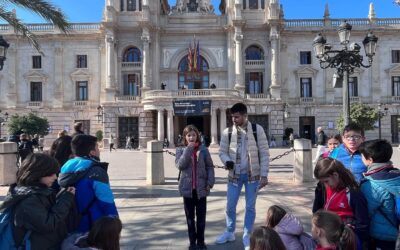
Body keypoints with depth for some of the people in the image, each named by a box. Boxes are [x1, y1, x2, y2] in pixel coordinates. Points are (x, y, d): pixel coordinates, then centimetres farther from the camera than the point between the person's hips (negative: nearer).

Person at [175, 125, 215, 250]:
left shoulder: (203, 149, -1)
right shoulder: (181, 150, 0)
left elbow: (210, 166, 1)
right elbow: (180, 165, -15)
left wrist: (210, 182, -9)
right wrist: (189, 149, -17)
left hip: (201, 188, 0)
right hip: (187, 188, 0)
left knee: (201, 216, 10)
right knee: (190, 217, 10)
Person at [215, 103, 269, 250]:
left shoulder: (257, 129, -7)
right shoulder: (227, 132, -2)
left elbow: (264, 153, -5)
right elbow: (222, 151, 5)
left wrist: (264, 175, -7)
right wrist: (226, 161, -18)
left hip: (252, 174, -1)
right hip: (235, 174, 2)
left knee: (250, 206, 9)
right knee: (230, 205, 9)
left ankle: (247, 236, 27)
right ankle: (230, 233, 32)